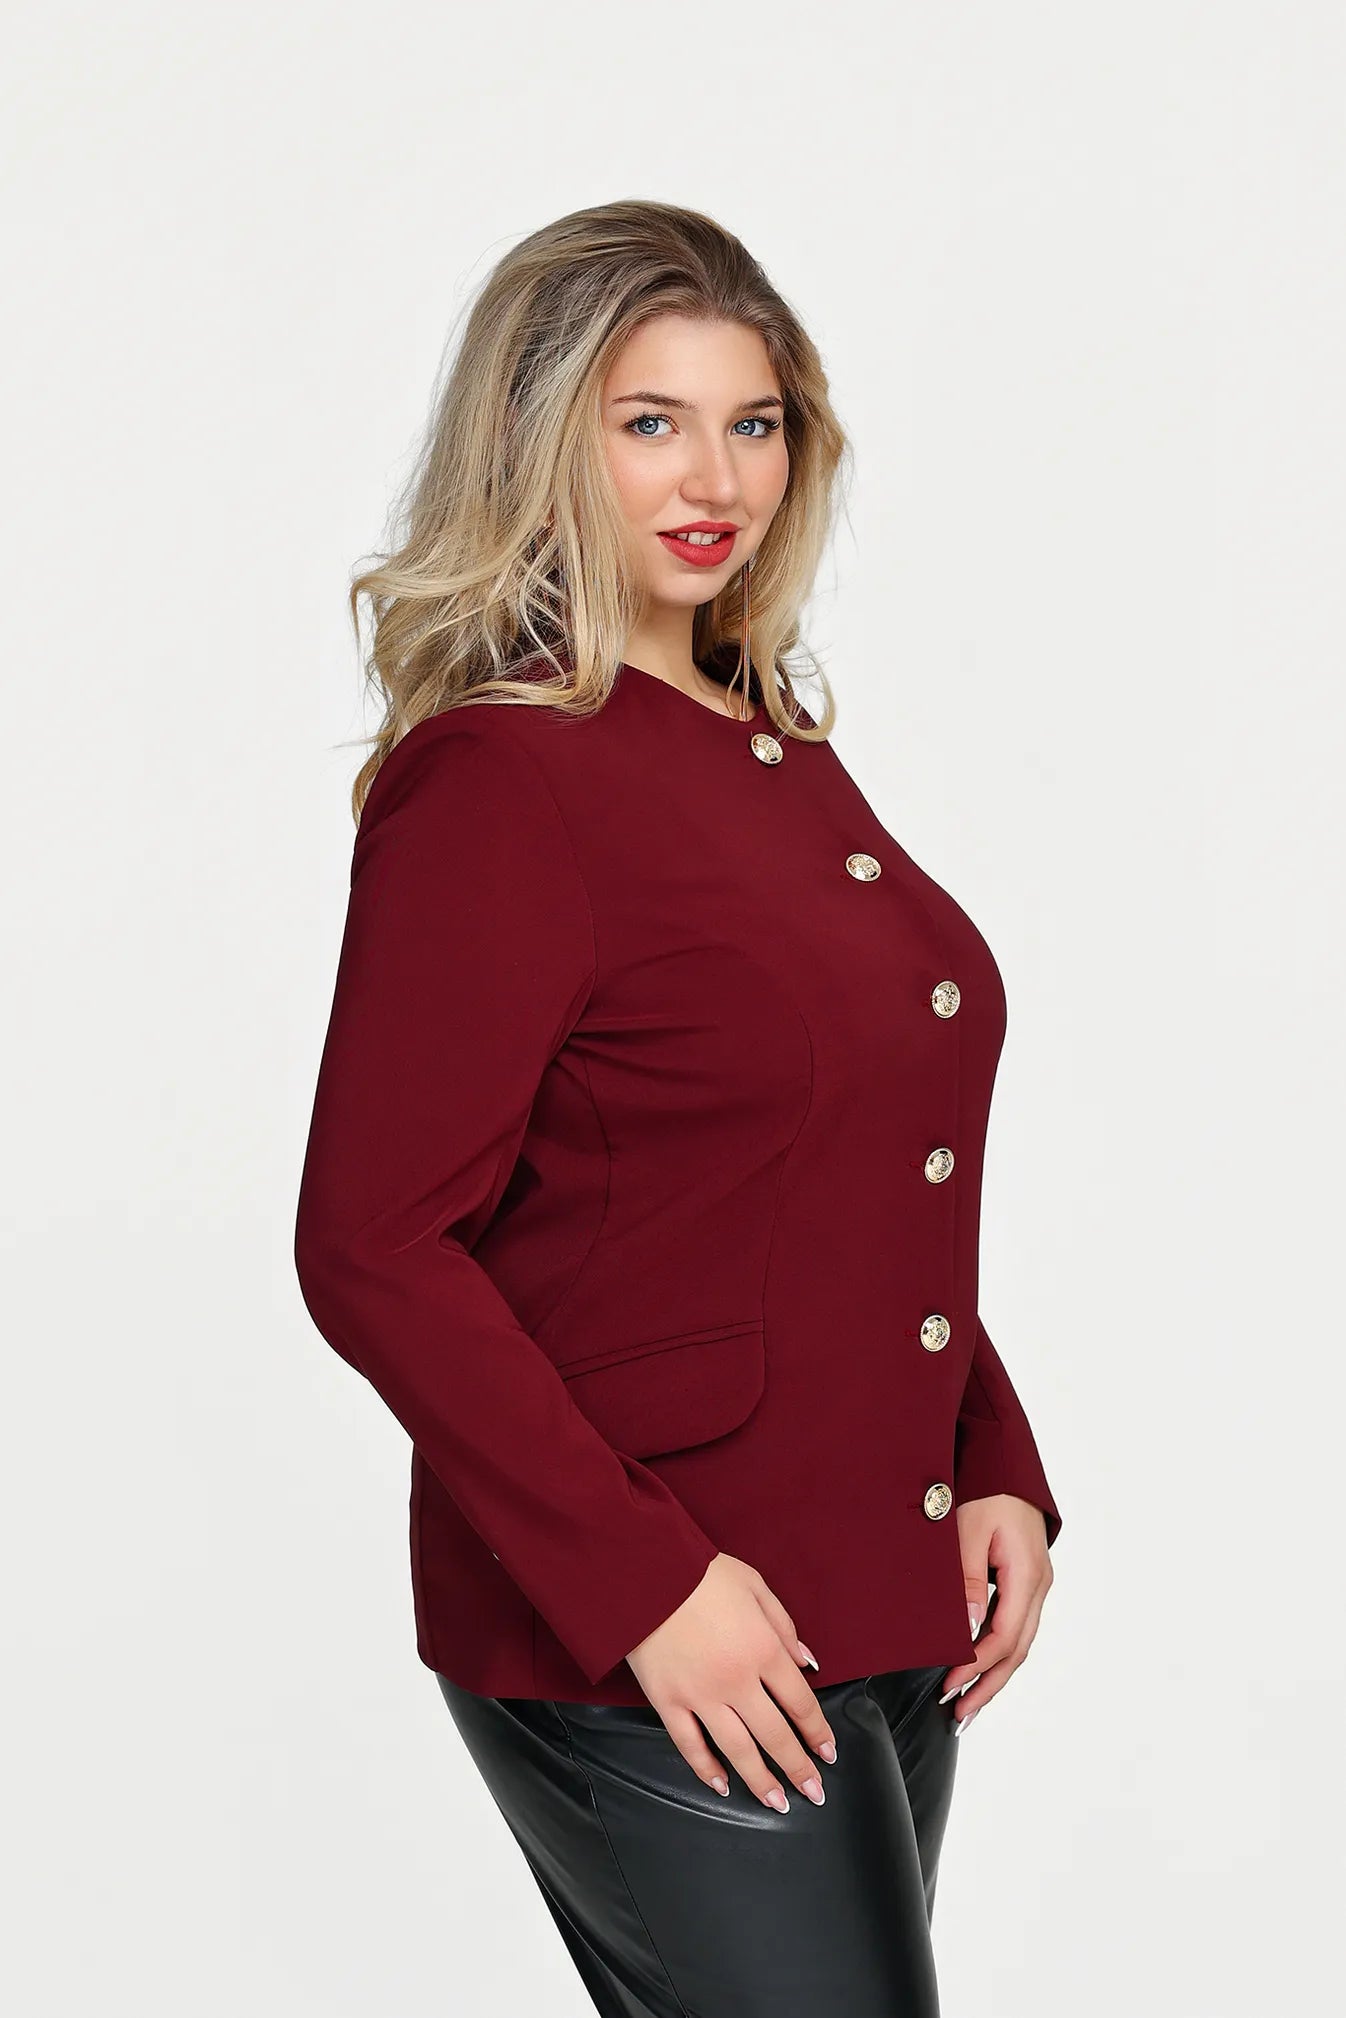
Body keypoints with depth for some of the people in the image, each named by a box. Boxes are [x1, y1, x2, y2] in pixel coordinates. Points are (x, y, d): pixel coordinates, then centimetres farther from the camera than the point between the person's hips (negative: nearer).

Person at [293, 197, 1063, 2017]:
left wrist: (997, 1471, 7)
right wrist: (638, 1582, -20)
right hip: (642, 1654, -8)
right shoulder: (495, 777, -13)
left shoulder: (784, 753, 13)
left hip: (887, 1621, 8)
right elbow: (374, 1249, -18)